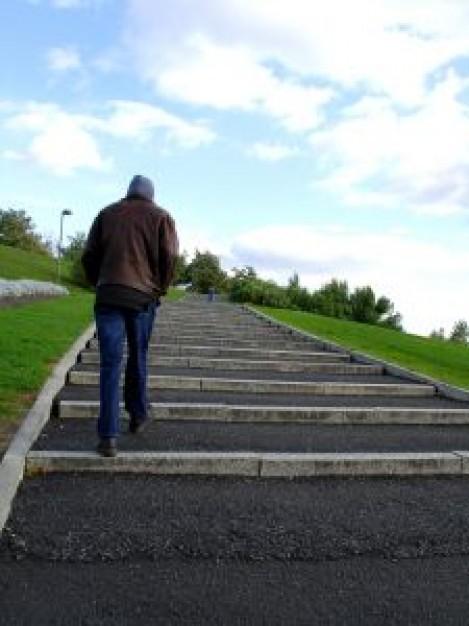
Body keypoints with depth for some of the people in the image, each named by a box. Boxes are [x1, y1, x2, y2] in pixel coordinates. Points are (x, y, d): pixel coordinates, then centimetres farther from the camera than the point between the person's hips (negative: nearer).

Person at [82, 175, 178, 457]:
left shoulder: (107, 213, 14)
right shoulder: (161, 216, 8)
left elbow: (89, 255, 10)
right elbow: (170, 257, -2)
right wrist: (160, 289, 11)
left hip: (108, 295, 1)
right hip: (144, 297, 0)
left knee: (110, 363, -2)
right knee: (138, 359, 16)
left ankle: (108, 435, -7)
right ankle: (138, 415, 30)